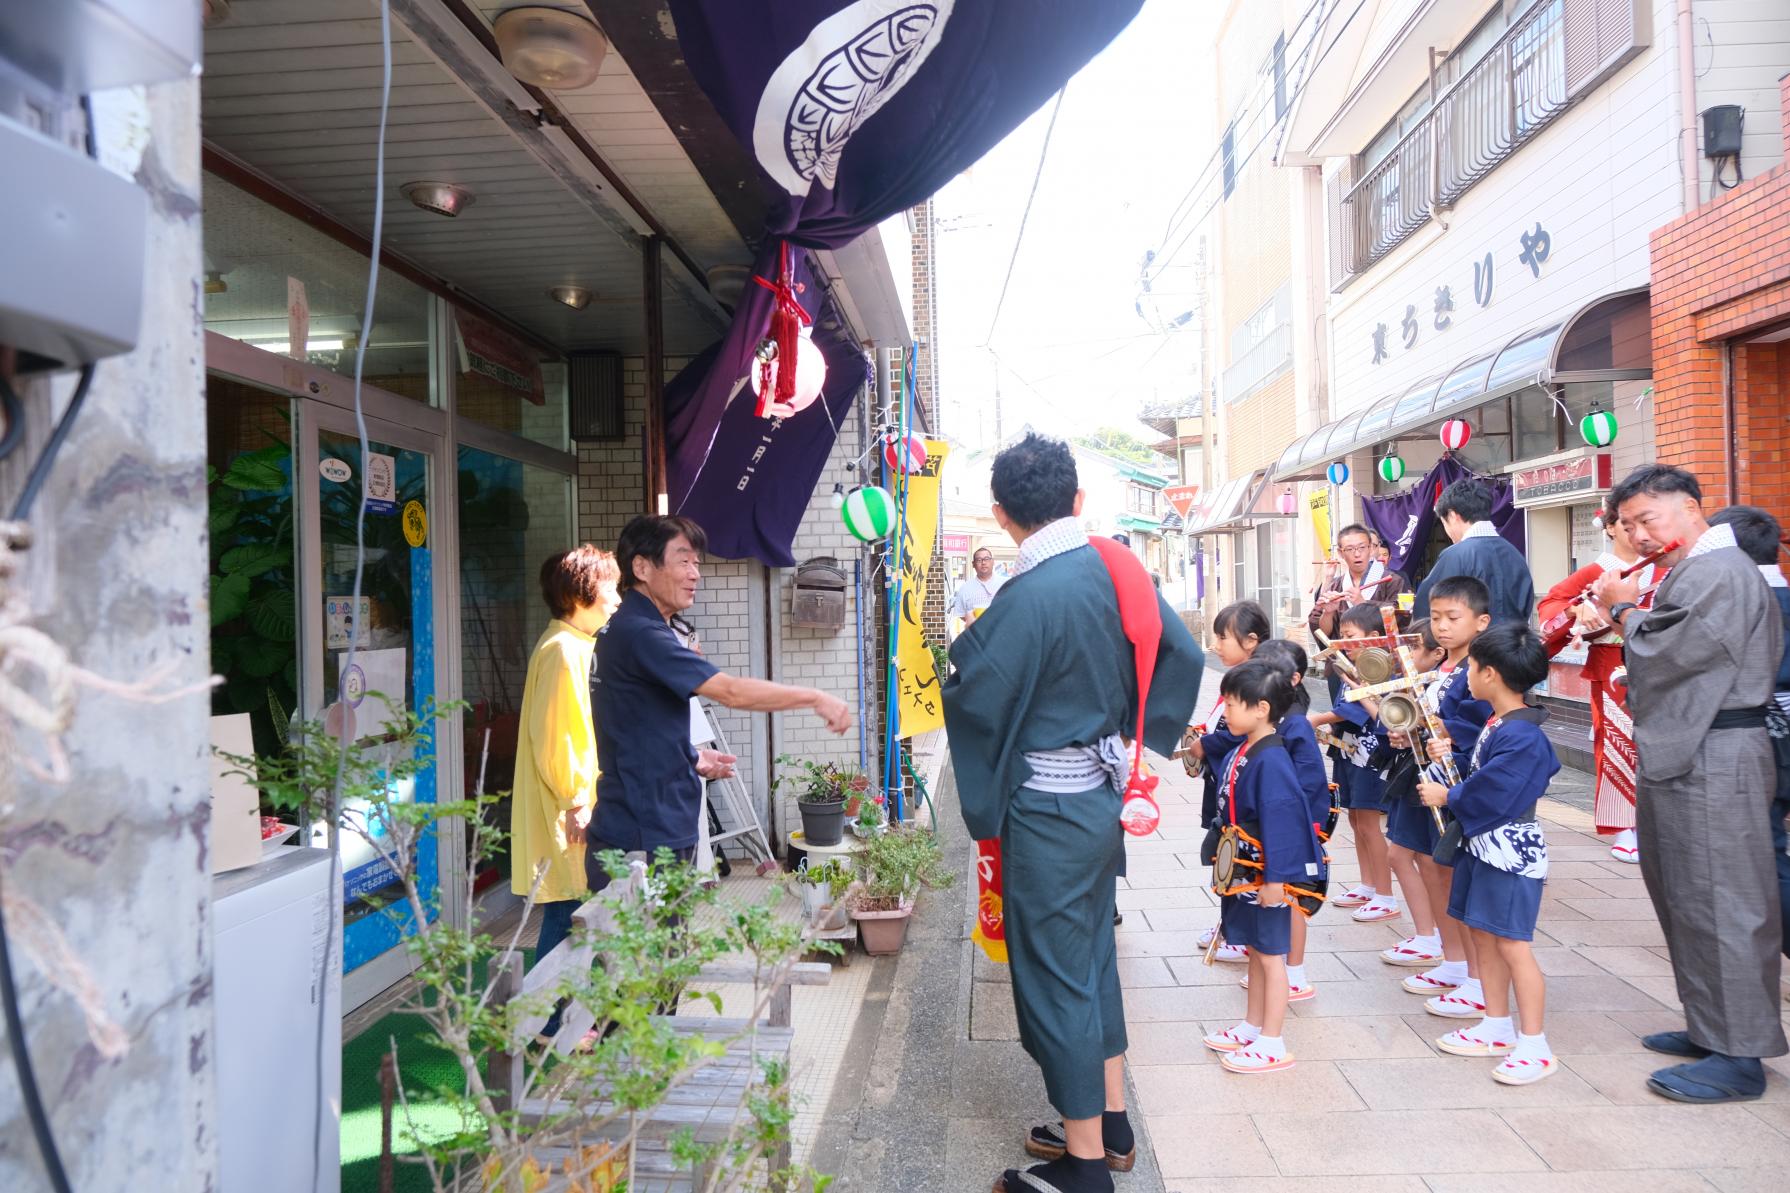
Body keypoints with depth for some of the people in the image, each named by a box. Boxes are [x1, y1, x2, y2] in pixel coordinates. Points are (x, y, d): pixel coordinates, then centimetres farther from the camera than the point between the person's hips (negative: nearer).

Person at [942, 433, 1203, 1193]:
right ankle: (1111, 1124, 36)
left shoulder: (1027, 597, -23)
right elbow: (1184, 655, 9)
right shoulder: (1117, 570, 0)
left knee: (1054, 977, 5)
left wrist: (955, 665, 1)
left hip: (1048, 808, -8)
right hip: (1102, 789, 8)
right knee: (1093, 958, 21)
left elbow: (977, 702, -19)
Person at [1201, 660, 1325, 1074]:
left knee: (1271, 956, 3)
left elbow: (1280, 819, -25)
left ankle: (1272, 1046, 15)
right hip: (1244, 872, 9)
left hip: (1267, 876, -9)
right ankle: (1251, 1028, 32)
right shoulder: (1241, 753, 6)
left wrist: (1276, 879, -23)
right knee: (1256, 952, 19)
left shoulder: (1271, 760, -23)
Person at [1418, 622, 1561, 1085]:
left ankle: (1535, 1046, 6)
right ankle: (1497, 1027, 27)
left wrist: (1447, 796, -10)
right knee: (1482, 934, 15)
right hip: (1482, 843, 10)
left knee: (1511, 943, -4)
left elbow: (1491, 792, -24)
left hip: (1511, 850, -10)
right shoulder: (1498, 724, 9)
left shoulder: (1521, 735, -22)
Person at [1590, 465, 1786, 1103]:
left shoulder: (1719, 573, -16)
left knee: (1719, 906, -4)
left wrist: (1623, 609, -1)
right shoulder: (1696, 572, 18)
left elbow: (1660, 655, -18)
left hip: (1710, 763, -11)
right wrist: (1629, 613, 6)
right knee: (1689, 900, 16)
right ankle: (1710, 1030, 28)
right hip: (1684, 756, 11)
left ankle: (1738, 1056, 5)